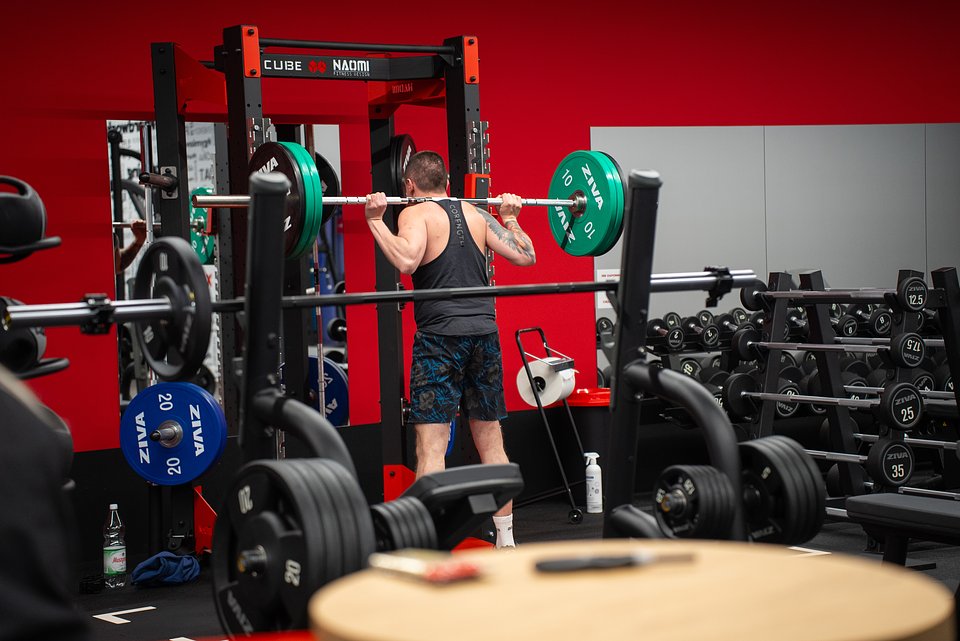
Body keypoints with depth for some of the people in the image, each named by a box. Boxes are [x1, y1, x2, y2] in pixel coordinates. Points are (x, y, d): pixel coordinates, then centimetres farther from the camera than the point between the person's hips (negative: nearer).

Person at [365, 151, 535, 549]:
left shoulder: (416, 214, -3)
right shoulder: (478, 215, 13)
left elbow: (406, 261, -23)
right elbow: (525, 255, 9)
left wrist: (375, 220, -13)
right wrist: (510, 218, 25)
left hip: (441, 337, -5)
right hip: (485, 334, 6)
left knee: (431, 446, -5)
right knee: (491, 443, 13)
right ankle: (506, 541, 17)